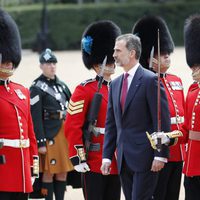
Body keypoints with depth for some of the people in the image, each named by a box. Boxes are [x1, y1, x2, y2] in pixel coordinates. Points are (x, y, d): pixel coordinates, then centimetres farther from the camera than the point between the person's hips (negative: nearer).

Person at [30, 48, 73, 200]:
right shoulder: (37, 88, -7)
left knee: (63, 173, 8)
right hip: (49, 135, -7)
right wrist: (41, 142, -16)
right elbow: (36, 119, -12)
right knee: (48, 174, -4)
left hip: (64, 134, 7)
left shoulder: (62, 85, 14)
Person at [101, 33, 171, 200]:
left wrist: (160, 155, -15)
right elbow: (111, 124, 16)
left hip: (145, 157, -7)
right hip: (124, 159, 7)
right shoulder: (115, 84, 14)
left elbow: (162, 120, -11)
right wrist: (107, 156, 10)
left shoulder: (150, 80, -8)